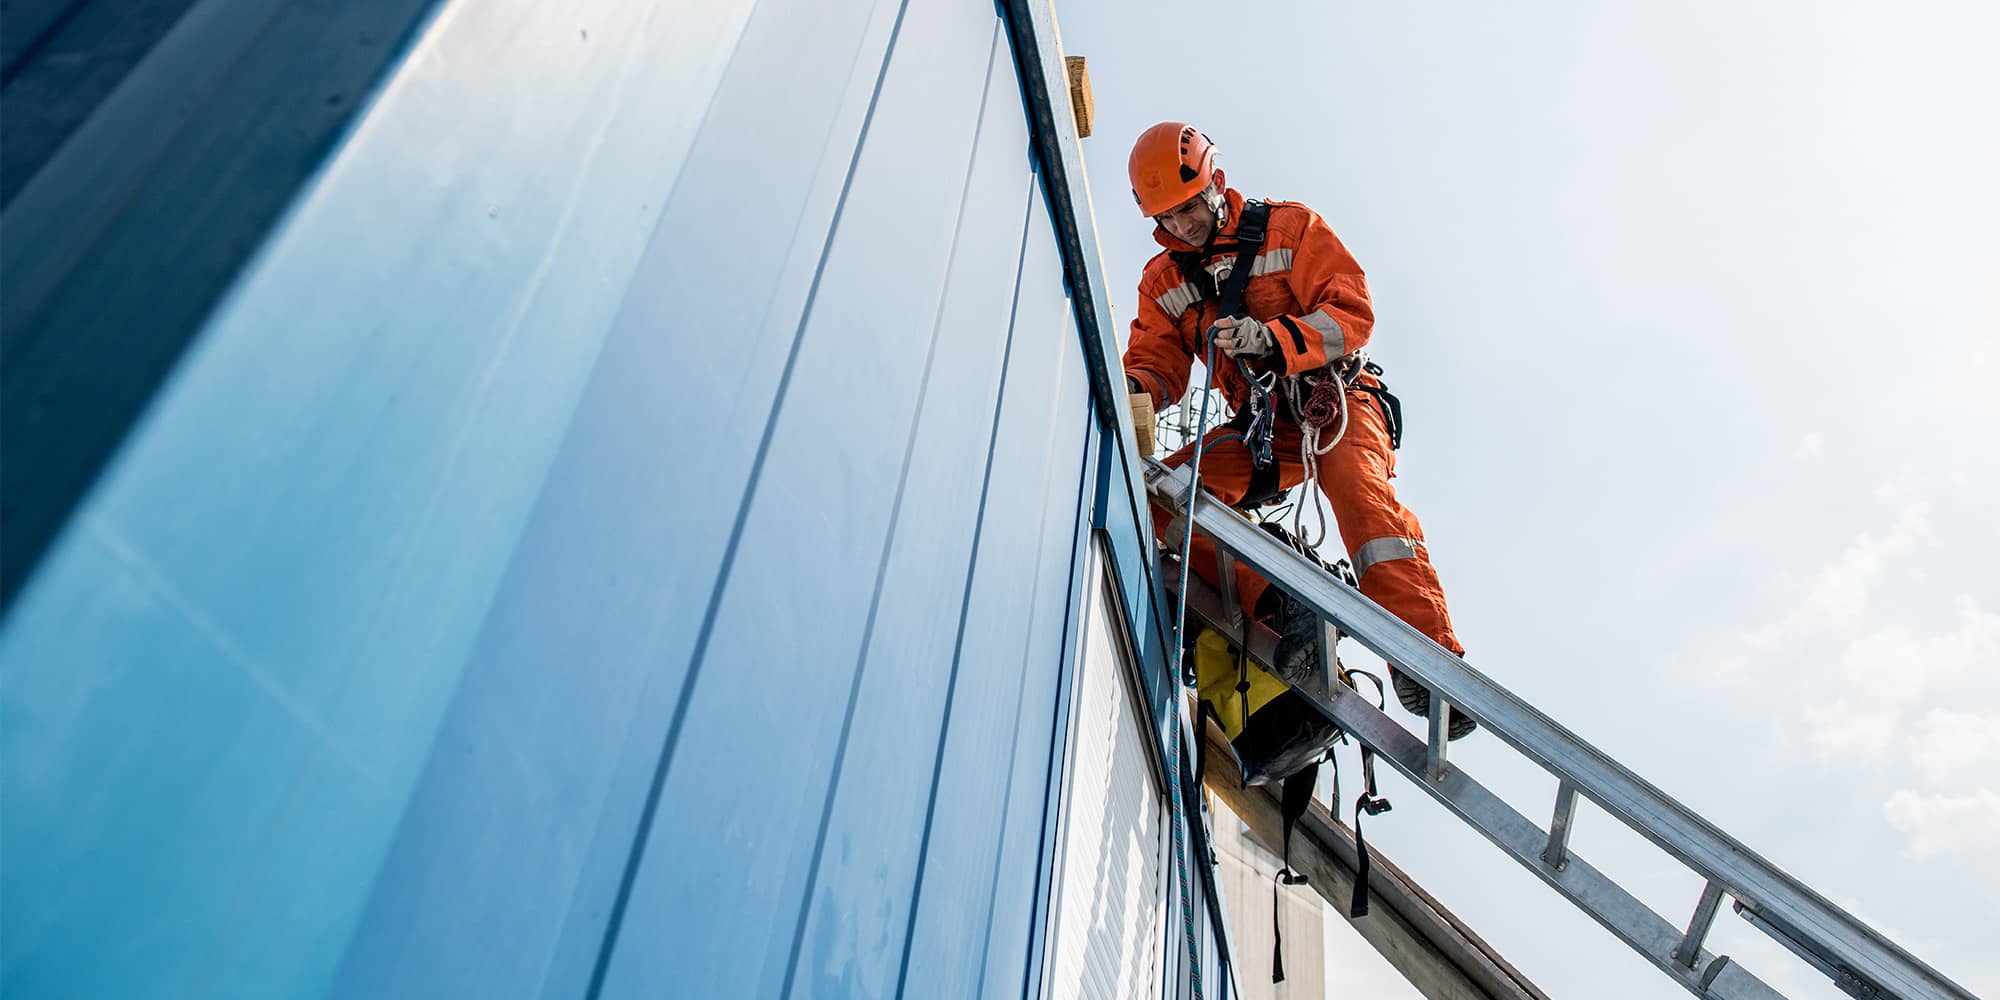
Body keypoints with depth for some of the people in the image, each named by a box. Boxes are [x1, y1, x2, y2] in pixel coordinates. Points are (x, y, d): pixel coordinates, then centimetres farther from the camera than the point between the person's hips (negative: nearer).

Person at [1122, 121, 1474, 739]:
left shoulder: (1289, 229, 0)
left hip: (1335, 403, -4)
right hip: (1260, 430, 4)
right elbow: (1157, 360, 6)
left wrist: (1271, 338, -27)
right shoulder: (1163, 280, 13)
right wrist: (1137, 393, -20)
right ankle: (1277, 606, -35)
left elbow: (1352, 313, -9)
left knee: (1358, 486, -37)